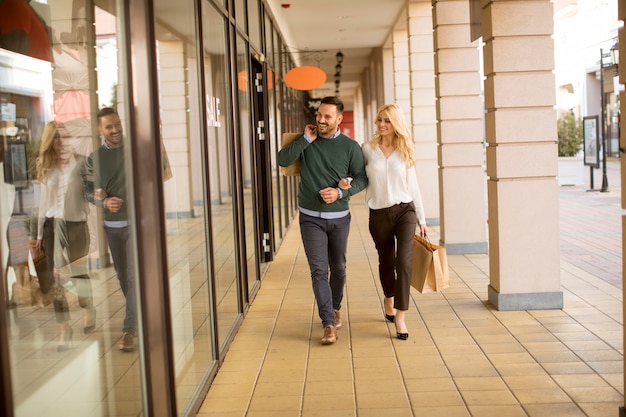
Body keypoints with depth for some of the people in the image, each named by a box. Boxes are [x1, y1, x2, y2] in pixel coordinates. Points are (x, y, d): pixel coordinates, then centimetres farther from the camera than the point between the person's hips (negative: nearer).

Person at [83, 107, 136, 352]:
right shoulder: (94, 159, 2)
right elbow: (89, 192, 6)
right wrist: (104, 202, -14)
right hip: (112, 224, 3)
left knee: (134, 275, -9)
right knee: (122, 276, 14)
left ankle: (129, 329, -4)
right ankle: (138, 315, 35)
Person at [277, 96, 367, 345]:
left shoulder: (350, 147, -4)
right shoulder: (307, 141, 0)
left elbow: (361, 179, -1)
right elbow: (282, 160, -11)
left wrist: (340, 192, -17)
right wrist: (305, 139, -16)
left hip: (339, 217, 1)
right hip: (311, 217, 0)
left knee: (338, 268, 15)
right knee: (319, 270, -7)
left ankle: (335, 308, 39)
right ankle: (329, 324, -7)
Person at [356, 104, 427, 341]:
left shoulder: (405, 150, 3)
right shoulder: (368, 149, 0)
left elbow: (413, 186, 7)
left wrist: (422, 219, 8)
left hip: (405, 210, 0)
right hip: (379, 214, 1)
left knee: (404, 261, -16)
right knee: (386, 261, 15)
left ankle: (400, 317, -13)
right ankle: (389, 302, 41)